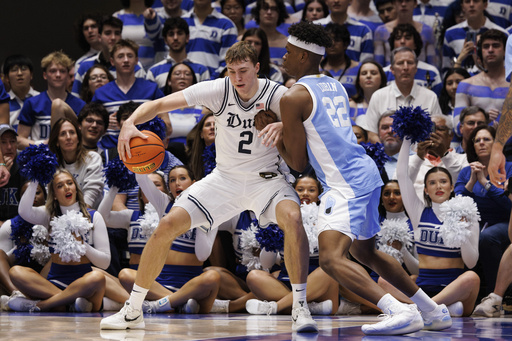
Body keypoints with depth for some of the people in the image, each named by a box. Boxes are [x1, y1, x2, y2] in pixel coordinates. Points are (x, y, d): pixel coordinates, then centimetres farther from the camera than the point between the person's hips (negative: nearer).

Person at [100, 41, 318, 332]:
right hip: (225, 177, 2)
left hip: (266, 178, -2)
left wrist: (281, 126, -45)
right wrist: (130, 123, -35)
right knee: (167, 225, -10)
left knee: (292, 217, -33)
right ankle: (132, 311, 5)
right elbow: (159, 104, -15)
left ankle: (300, 308, -24)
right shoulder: (219, 90, -14)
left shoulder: (278, 95, -16)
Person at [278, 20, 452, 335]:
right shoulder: (336, 87, 16)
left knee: (331, 258, -22)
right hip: (365, 170, 10)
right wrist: (282, 128, 32)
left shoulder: (292, 98, -9)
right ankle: (434, 311, 32)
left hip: (345, 184, -10)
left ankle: (401, 312, -37)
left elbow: (298, 162, -6)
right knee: (365, 252, 27)